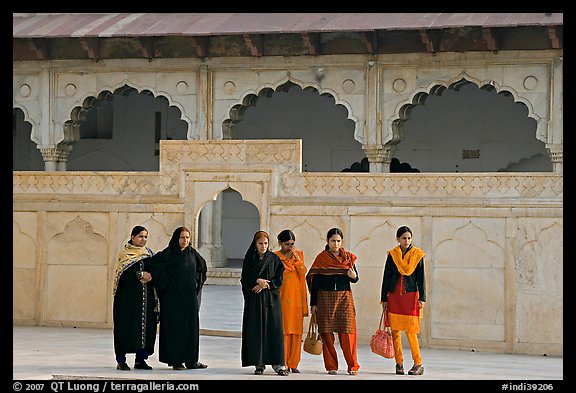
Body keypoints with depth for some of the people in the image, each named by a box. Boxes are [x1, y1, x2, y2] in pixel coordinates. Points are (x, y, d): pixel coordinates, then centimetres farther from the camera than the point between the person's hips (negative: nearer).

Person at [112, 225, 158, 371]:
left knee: (146, 326, 1)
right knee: (125, 326, -5)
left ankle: (140, 359, 9)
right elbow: (122, 274, -13)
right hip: (128, 296, -5)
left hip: (146, 297, 5)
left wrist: (151, 276, -11)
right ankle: (121, 361, 0)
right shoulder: (124, 254, 0)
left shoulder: (149, 253, 15)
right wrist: (140, 275, -21)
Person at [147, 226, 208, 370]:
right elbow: (152, 264, -20)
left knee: (191, 327, 5)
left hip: (190, 297, 5)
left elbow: (201, 267, 24)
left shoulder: (192, 253, 8)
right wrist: (164, 282, -16)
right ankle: (175, 360, 3)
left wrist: (197, 282, 11)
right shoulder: (168, 254, -8)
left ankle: (191, 360, 10)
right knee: (174, 328, -2)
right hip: (173, 297, -5)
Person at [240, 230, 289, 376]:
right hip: (254, 299, 0)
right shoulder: (249, 258, 6)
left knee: (274, 328, -7)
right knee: (256, 330, -3)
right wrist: (258, 281, -15)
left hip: (271, 298, 0)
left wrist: (264, 285, -11)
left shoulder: (274, 258, 6)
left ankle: (278, 364, -8)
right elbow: (245, 278, 0)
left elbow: (279, 278, 0)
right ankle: (259, 363, 0)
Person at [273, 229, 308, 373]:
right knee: (283, 330, -6)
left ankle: (293, 363, 7)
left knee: (296, 330, 1)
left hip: (296, 297, 3)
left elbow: (303, 273, 1)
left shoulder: (299, 254, 12)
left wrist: (297, 258, -7)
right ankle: (282, 364, -3)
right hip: (282, 297, -3)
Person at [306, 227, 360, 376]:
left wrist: (353, 276, -12)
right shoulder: (321, 258, 4)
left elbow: (355, 279, 12)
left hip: (345, 298, 0)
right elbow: (315, 281, 4)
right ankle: (331, 366, 6)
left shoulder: (349, 257, 9)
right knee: (327, 332, -1)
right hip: (325, 298, 0)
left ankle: (352, 366, -2)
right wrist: (313, 303, 0)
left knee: (347, 332, -7)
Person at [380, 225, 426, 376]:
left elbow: (421, 278, 3)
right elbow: (386, 278, 10)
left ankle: (418, 364, -1)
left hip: (410, 295, -3)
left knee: (410, 331, -8)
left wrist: (422, 298, -3)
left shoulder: (418, 255, 2)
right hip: (394, 296, 3)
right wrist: (384, 299, 7)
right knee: (395, 330, 1)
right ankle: (399, 363, 9)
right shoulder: (392, 255, 7)